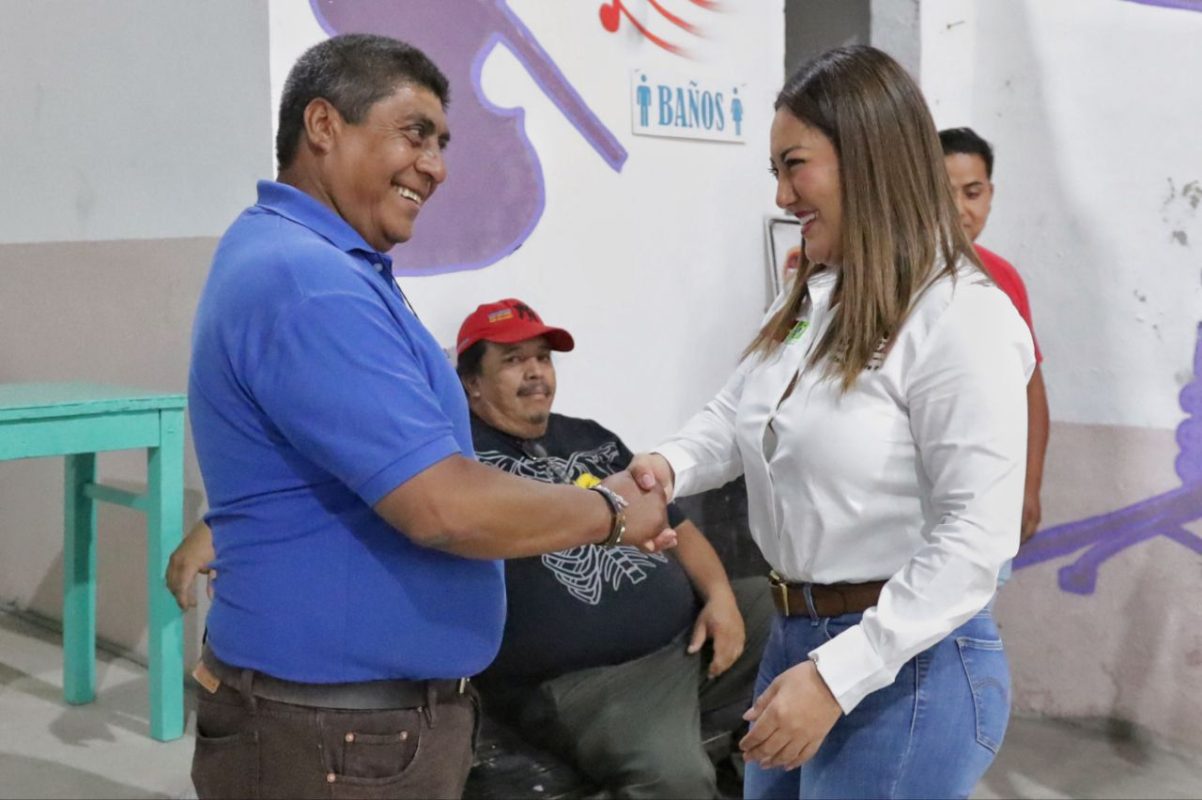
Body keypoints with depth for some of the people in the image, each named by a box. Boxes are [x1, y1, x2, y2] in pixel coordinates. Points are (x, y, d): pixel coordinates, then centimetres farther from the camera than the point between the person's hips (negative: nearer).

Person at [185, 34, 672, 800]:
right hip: (336, 735, -10)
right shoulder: (305, 279, -24)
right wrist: (611, 513, -12)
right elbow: (446, 507, -28)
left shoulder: (320, 265, 10)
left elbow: (425, 475, 14)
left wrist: (595, 501, 8)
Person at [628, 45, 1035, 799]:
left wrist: (837, 677, -23)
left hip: (908, 665, -8)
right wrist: (669, 464, -10)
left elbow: (977, 537, -22)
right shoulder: (807, 301, 8)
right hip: (795, 636, 8)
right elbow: (736, 416, 13)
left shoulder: (961, 318, -18)